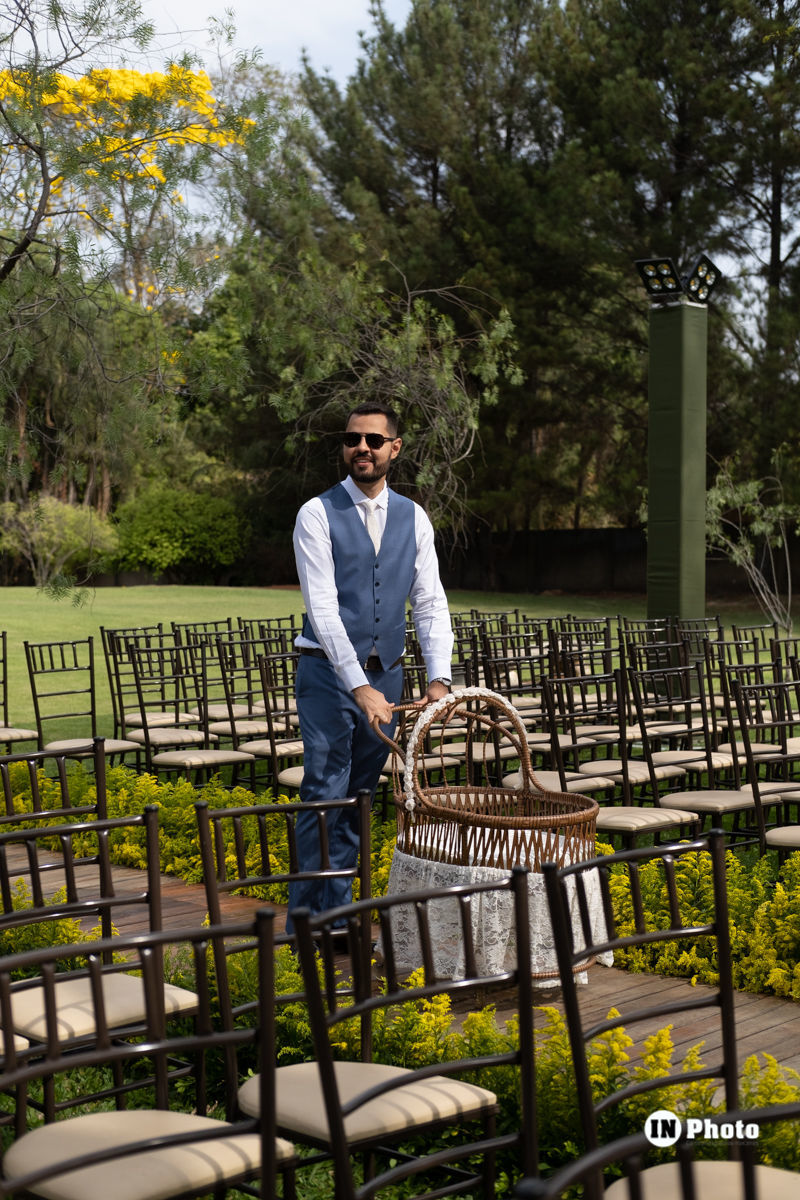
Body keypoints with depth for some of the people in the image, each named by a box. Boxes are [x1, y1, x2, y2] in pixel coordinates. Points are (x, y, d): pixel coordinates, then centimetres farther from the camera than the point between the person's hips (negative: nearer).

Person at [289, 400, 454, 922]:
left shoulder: (414, 518, 7)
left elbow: (430, 603, 3)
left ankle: (338, 914, 19)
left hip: (385, 673, 4)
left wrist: (440, 678, -12)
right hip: (330, 671, -4)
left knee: (359, 799, 10)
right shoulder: (318, 515, -7)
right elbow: (322, 608, -15)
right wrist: (360, 687, -23)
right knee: (325, 795, -9)